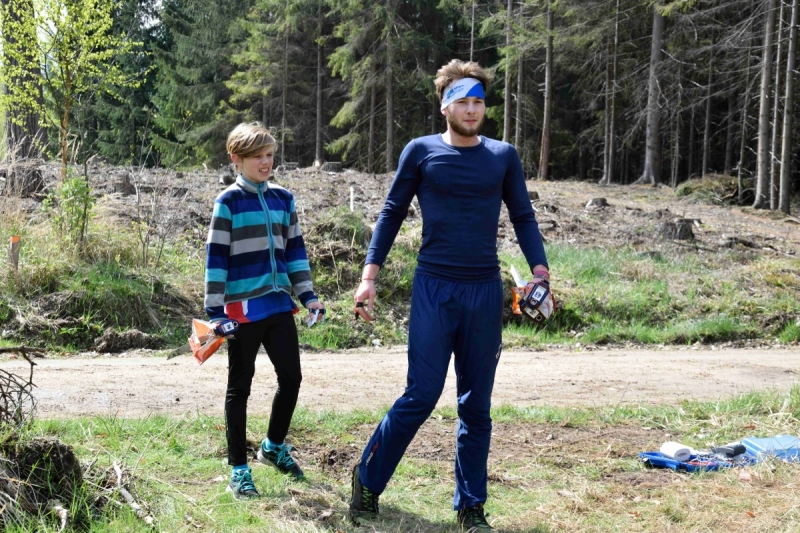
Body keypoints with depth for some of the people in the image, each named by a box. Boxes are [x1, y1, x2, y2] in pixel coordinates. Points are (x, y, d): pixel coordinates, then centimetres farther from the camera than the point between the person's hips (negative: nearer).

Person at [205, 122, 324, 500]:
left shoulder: (283, 199, 9)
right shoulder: (229, 201, -7)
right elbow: (216, 257, -8)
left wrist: (307, 295, 6)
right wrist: (215, 311, -13)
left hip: (279, 304, 5)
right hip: (243, 308, -5)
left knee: (291, 376, 8)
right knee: (240, 386, 4)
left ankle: (274, 445, 32)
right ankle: (238, 469, 14)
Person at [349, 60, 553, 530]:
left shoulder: (503, 156, 7)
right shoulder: (421, 152, 2)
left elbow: (524, 218, 9)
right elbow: (392, 214, 5)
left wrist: (540, 271, -5)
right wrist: (370, 275, -2)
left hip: (485, 292, 2)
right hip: (434, 289, -2)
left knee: (476, 404, 8)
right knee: (421, 395, -5)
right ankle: (368, 480, 15)